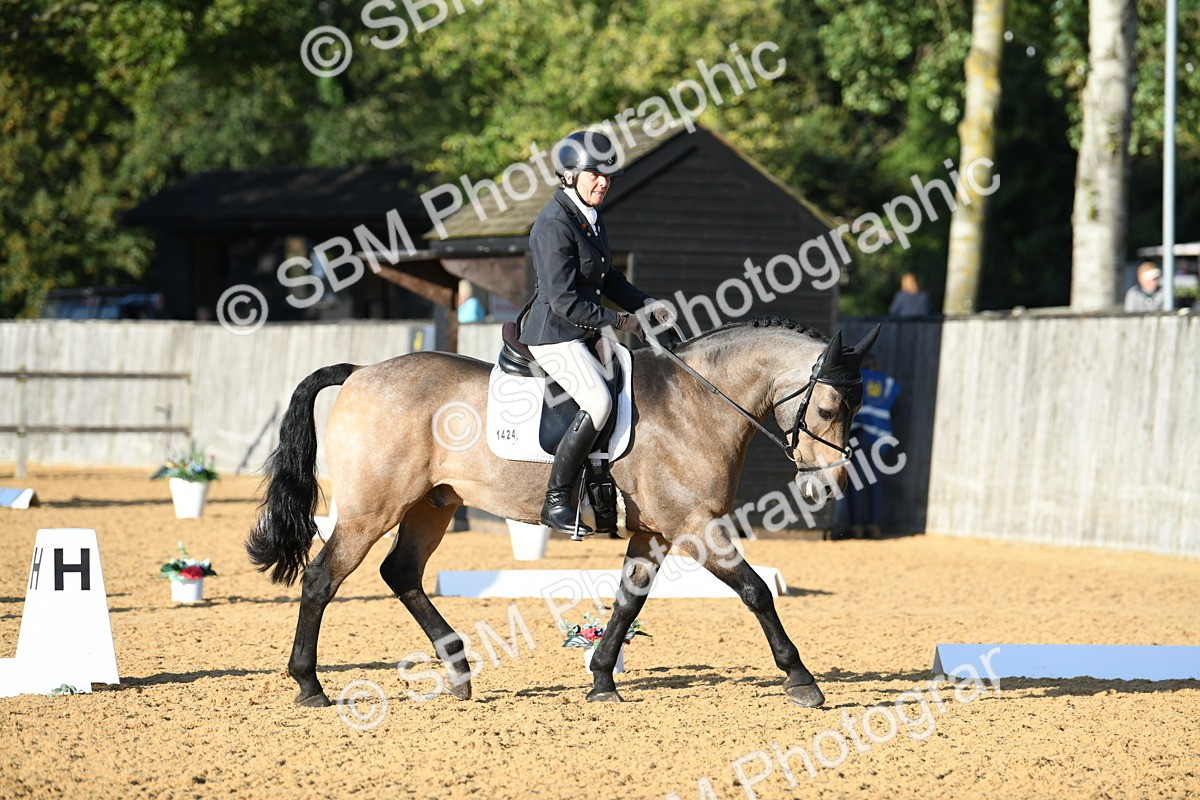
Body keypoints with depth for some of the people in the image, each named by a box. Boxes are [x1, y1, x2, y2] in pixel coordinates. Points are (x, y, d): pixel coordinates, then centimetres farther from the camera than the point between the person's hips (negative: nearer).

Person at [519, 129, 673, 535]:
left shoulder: (591, 217, 11)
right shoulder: (554, 225, -18)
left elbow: (607, 278, 23)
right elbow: (565, 301, -22)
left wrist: (646, 304, 8)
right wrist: (620, 322, -16)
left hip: (586, 334, 10)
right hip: (555, 335, -10)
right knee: (599, 403, -28)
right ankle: (556, 500, -22)